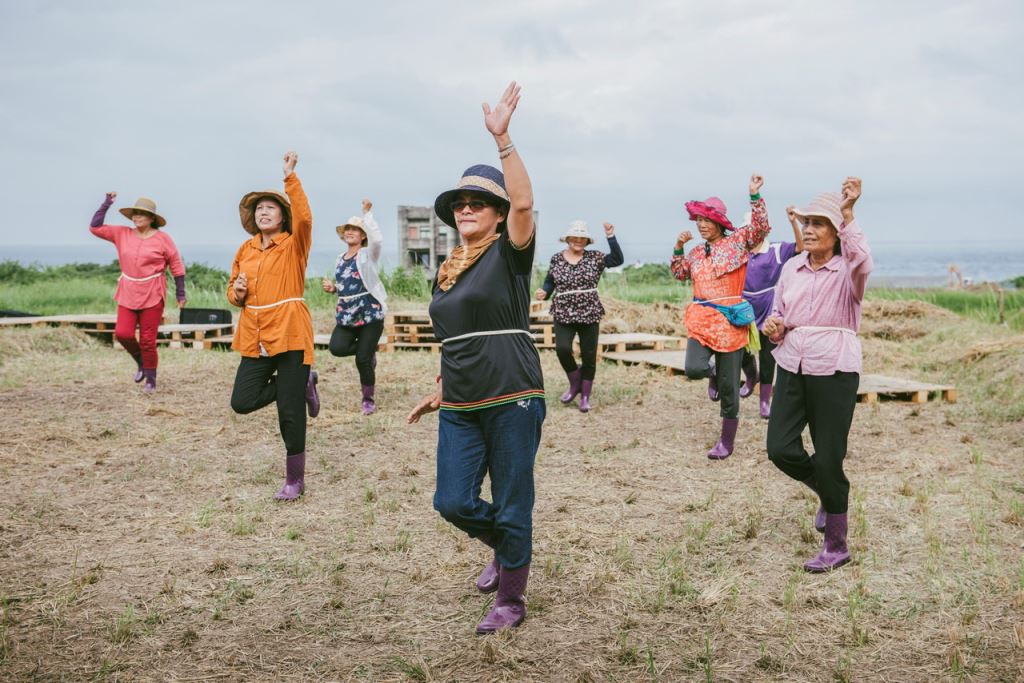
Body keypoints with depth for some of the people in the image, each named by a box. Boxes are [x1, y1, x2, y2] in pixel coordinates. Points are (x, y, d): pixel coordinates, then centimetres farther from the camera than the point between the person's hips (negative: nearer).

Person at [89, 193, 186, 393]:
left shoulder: (162, 238, -5)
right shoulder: (122, 234, 4)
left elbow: (176, 265, 0)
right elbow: (95, 227, 4)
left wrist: (180, 294, 0)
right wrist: (106, 204, -1)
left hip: (152, 295, -3)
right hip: (127, 294, 3)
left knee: (148, 340, 0)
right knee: (123, 333, -9)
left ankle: (151, 379, 16)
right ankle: (140, 362, 20)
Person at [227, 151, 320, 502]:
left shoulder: (294, 245, -3)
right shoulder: (245, 250, 12)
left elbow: (304, 217, -24)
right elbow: (233, 290, 21)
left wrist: (290, 176, -28)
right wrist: (236, 293, -3)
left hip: (290, 334, -5)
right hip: (255, 338, 6)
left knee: (290, 414, -2)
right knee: (242, 402, -2)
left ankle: (295, 481, 15)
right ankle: (301, 385, 22)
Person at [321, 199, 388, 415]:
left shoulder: (368, 254, -5)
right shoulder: (341, 258, 15)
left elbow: (378, 240, -28)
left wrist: (367, 214, -26)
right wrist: (332, 288, 5)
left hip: (370, 314, -6)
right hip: (346, 315, 6)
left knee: (363, 359, -6)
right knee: (337, 347, -18)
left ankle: (368, 399, 16)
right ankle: (368, 352, 14)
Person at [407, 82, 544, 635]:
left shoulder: (509, 254, -4)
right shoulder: (447, 270, 14)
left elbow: (524, 201, -24)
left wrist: (502, 138, -28)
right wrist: (440, 391, 25)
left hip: (512, 401, -6)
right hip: (460, 408, 6)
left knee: (511, 507, 3)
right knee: (453, 502, 4)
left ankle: (510, 600, 20)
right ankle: (503, 548, 35)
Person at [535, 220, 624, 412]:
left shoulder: (595, 258, 1)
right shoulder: (556, 259, 5)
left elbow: (618, 260, -10)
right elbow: (549, 282, 12)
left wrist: (611, 237, -16)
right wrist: (544, 292, -8)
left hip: (589, 314, 0)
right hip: (563, 315, 0)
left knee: (589, 356, 3)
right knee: (562, 348, -19)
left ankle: (585, 396, 19)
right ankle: (575, 383, 8)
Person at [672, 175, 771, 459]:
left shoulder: (737, 241, 0)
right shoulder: (696, 253, 15)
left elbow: (761, 227, -14)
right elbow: (679, 273, 28)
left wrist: (755, 195, -22)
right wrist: (678, 247, 13)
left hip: (731, 321, -4)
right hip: (701, 319, 4)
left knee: (728, 387, 1)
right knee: (693, 368, -22)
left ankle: (727, 441, 14)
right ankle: (712, 372, 17)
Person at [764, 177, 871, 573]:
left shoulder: (847, 270, -7)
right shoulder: (792, 268, 9)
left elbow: (862, 262, -33)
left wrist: (847, 215, -37)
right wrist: (772, 327, -3)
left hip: (834, 371, -5)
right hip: (792, 366, 5)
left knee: (828, 460, -1)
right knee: (781, 450, 0)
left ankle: (836, 547, 16)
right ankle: (828, 494, 32)